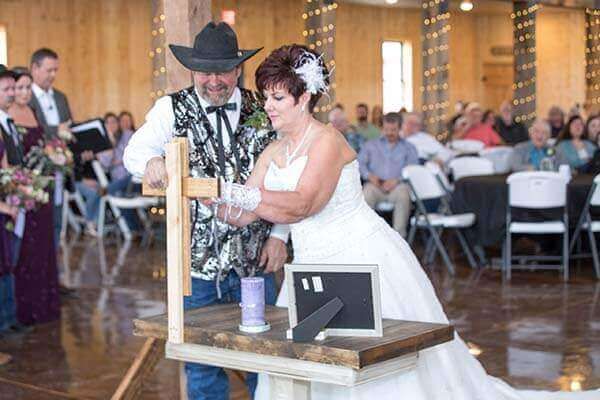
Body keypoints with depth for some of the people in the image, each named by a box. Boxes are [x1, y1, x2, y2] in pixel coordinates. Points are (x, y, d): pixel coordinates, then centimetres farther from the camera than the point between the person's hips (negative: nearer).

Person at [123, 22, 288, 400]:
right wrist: (150, 161, -36)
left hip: (255, 258, 1)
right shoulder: (172, 109, 1)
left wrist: (279, 234, -3)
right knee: (202, 364, 7)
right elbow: (134, 151, -12)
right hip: (197, 260, -1)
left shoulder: (260, 112, 4)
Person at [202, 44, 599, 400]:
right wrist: (213, 195, -13)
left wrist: (244, 194, -36)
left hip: (365, 260, -8)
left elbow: (301, 204, -29)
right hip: (314, 268, 8)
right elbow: (240, 216, 4)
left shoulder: (327, 141, -15)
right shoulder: (273, 152, 8)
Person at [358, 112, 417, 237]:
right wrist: (369, 175, -10)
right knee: (366, 194, -34)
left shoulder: (409, 148, 19)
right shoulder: (370, 145, 25)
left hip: (397, 185, -1)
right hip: (375, 185, 1)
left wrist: (396, 180, -15)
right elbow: (360, 163, 11)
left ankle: (399, 235, -33)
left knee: (404, 194, -36)